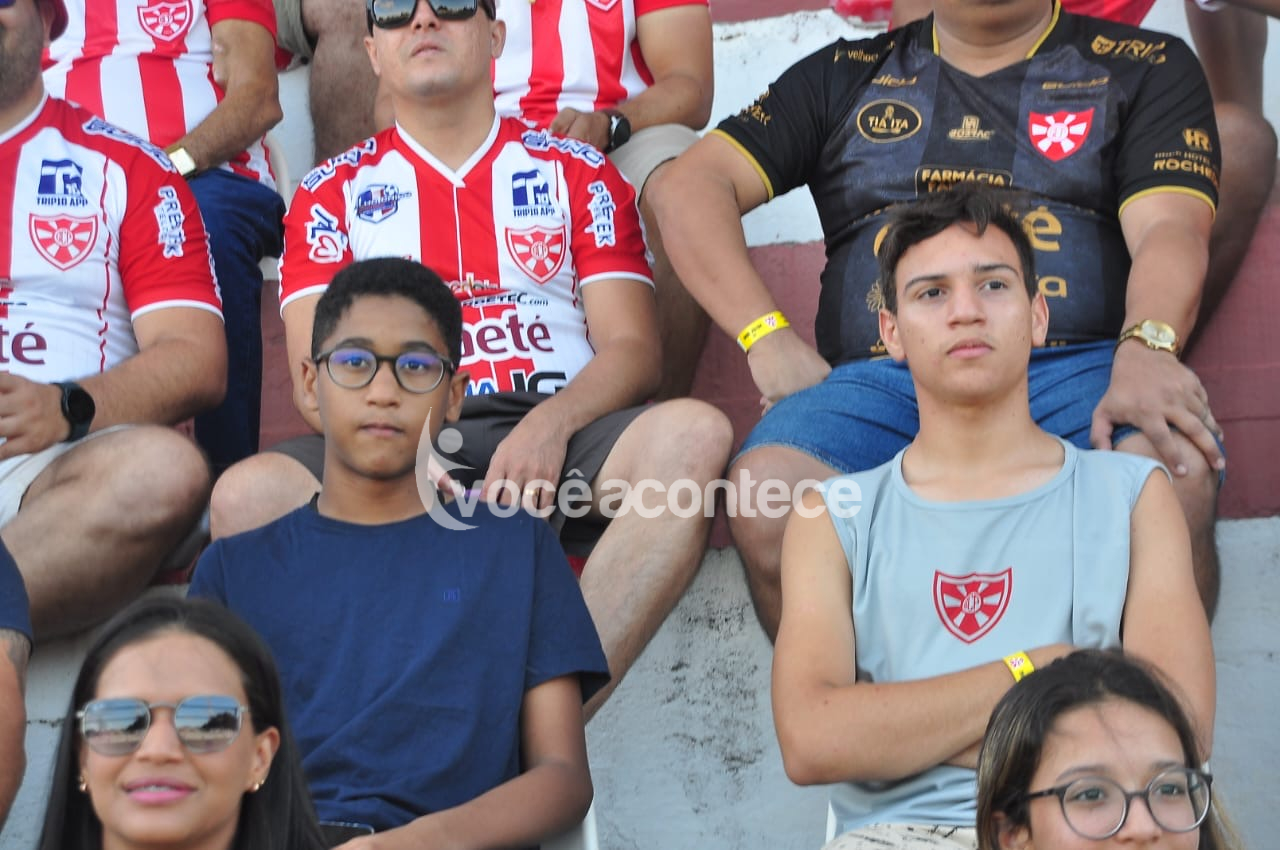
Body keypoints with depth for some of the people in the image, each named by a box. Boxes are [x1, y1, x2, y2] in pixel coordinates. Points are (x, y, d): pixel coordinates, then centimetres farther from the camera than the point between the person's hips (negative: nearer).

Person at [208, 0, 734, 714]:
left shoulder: (575, 169, 19)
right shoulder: (335, 191, 19)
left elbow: (633, 348, 8)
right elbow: (315, 374, 7)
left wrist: (549, 425, -15)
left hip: (557, 437, 0)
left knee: (695, 433, -32)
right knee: (248, 495, -31)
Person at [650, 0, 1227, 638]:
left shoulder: (1144, 68, 19)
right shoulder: (845, 77, 24)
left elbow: (1169, 229, 2)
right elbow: (685, 185, 16)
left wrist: (1146, 348, -22)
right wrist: (768, 338, -1)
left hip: (1076, 366, -1)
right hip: (880, 379, 1)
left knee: (1177, 480, -36)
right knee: (766, 490, -32)